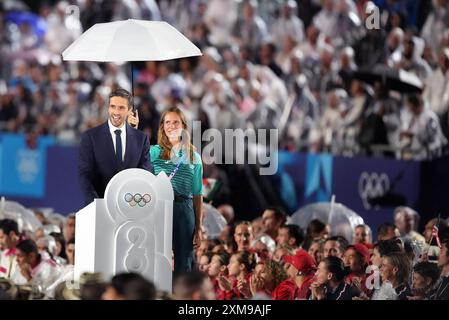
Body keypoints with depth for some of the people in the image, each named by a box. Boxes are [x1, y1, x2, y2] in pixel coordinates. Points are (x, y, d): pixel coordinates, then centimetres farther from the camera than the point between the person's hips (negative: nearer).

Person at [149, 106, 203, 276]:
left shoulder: (194, 157, 12)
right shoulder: (154, 152, 8)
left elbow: (197, 194, 13)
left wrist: (198, 227, 10)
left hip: (184, 210, 2)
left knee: (183, 262, 3)